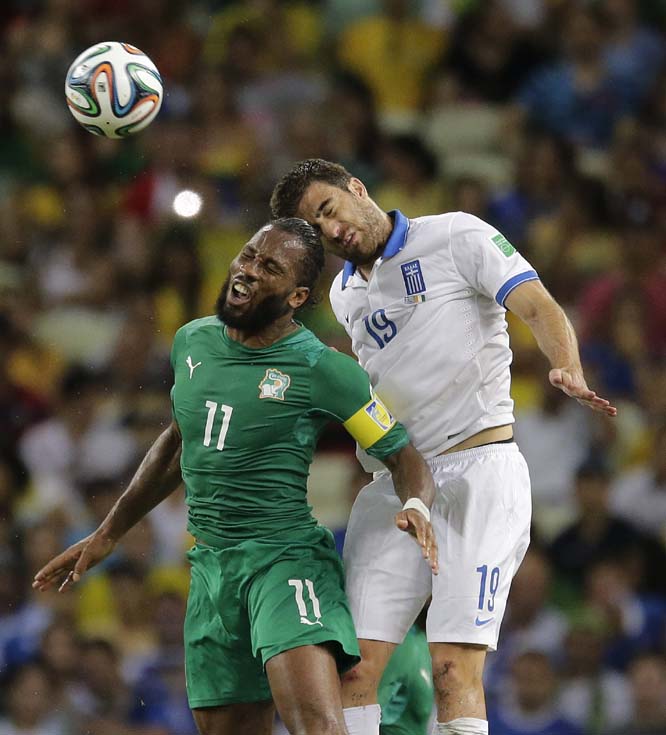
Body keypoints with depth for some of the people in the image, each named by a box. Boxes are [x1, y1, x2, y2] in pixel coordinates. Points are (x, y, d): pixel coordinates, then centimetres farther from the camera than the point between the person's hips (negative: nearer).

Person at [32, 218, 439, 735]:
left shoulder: (324, 371, -8)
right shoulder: (193, 343, 9)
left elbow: (406, 458, -1)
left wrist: (415, 507, -25)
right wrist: (106, 536, 31)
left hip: (287, 558, -6)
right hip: (211, 568, 6)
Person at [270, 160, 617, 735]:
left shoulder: (457, 236, 0)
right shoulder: (344, 296, 19)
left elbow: (540, 309, -9)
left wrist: (568, 371, -27)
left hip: (479, 469, -6)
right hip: (395, 485, 6)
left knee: (455, 670, -17)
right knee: (352, 669, -6)